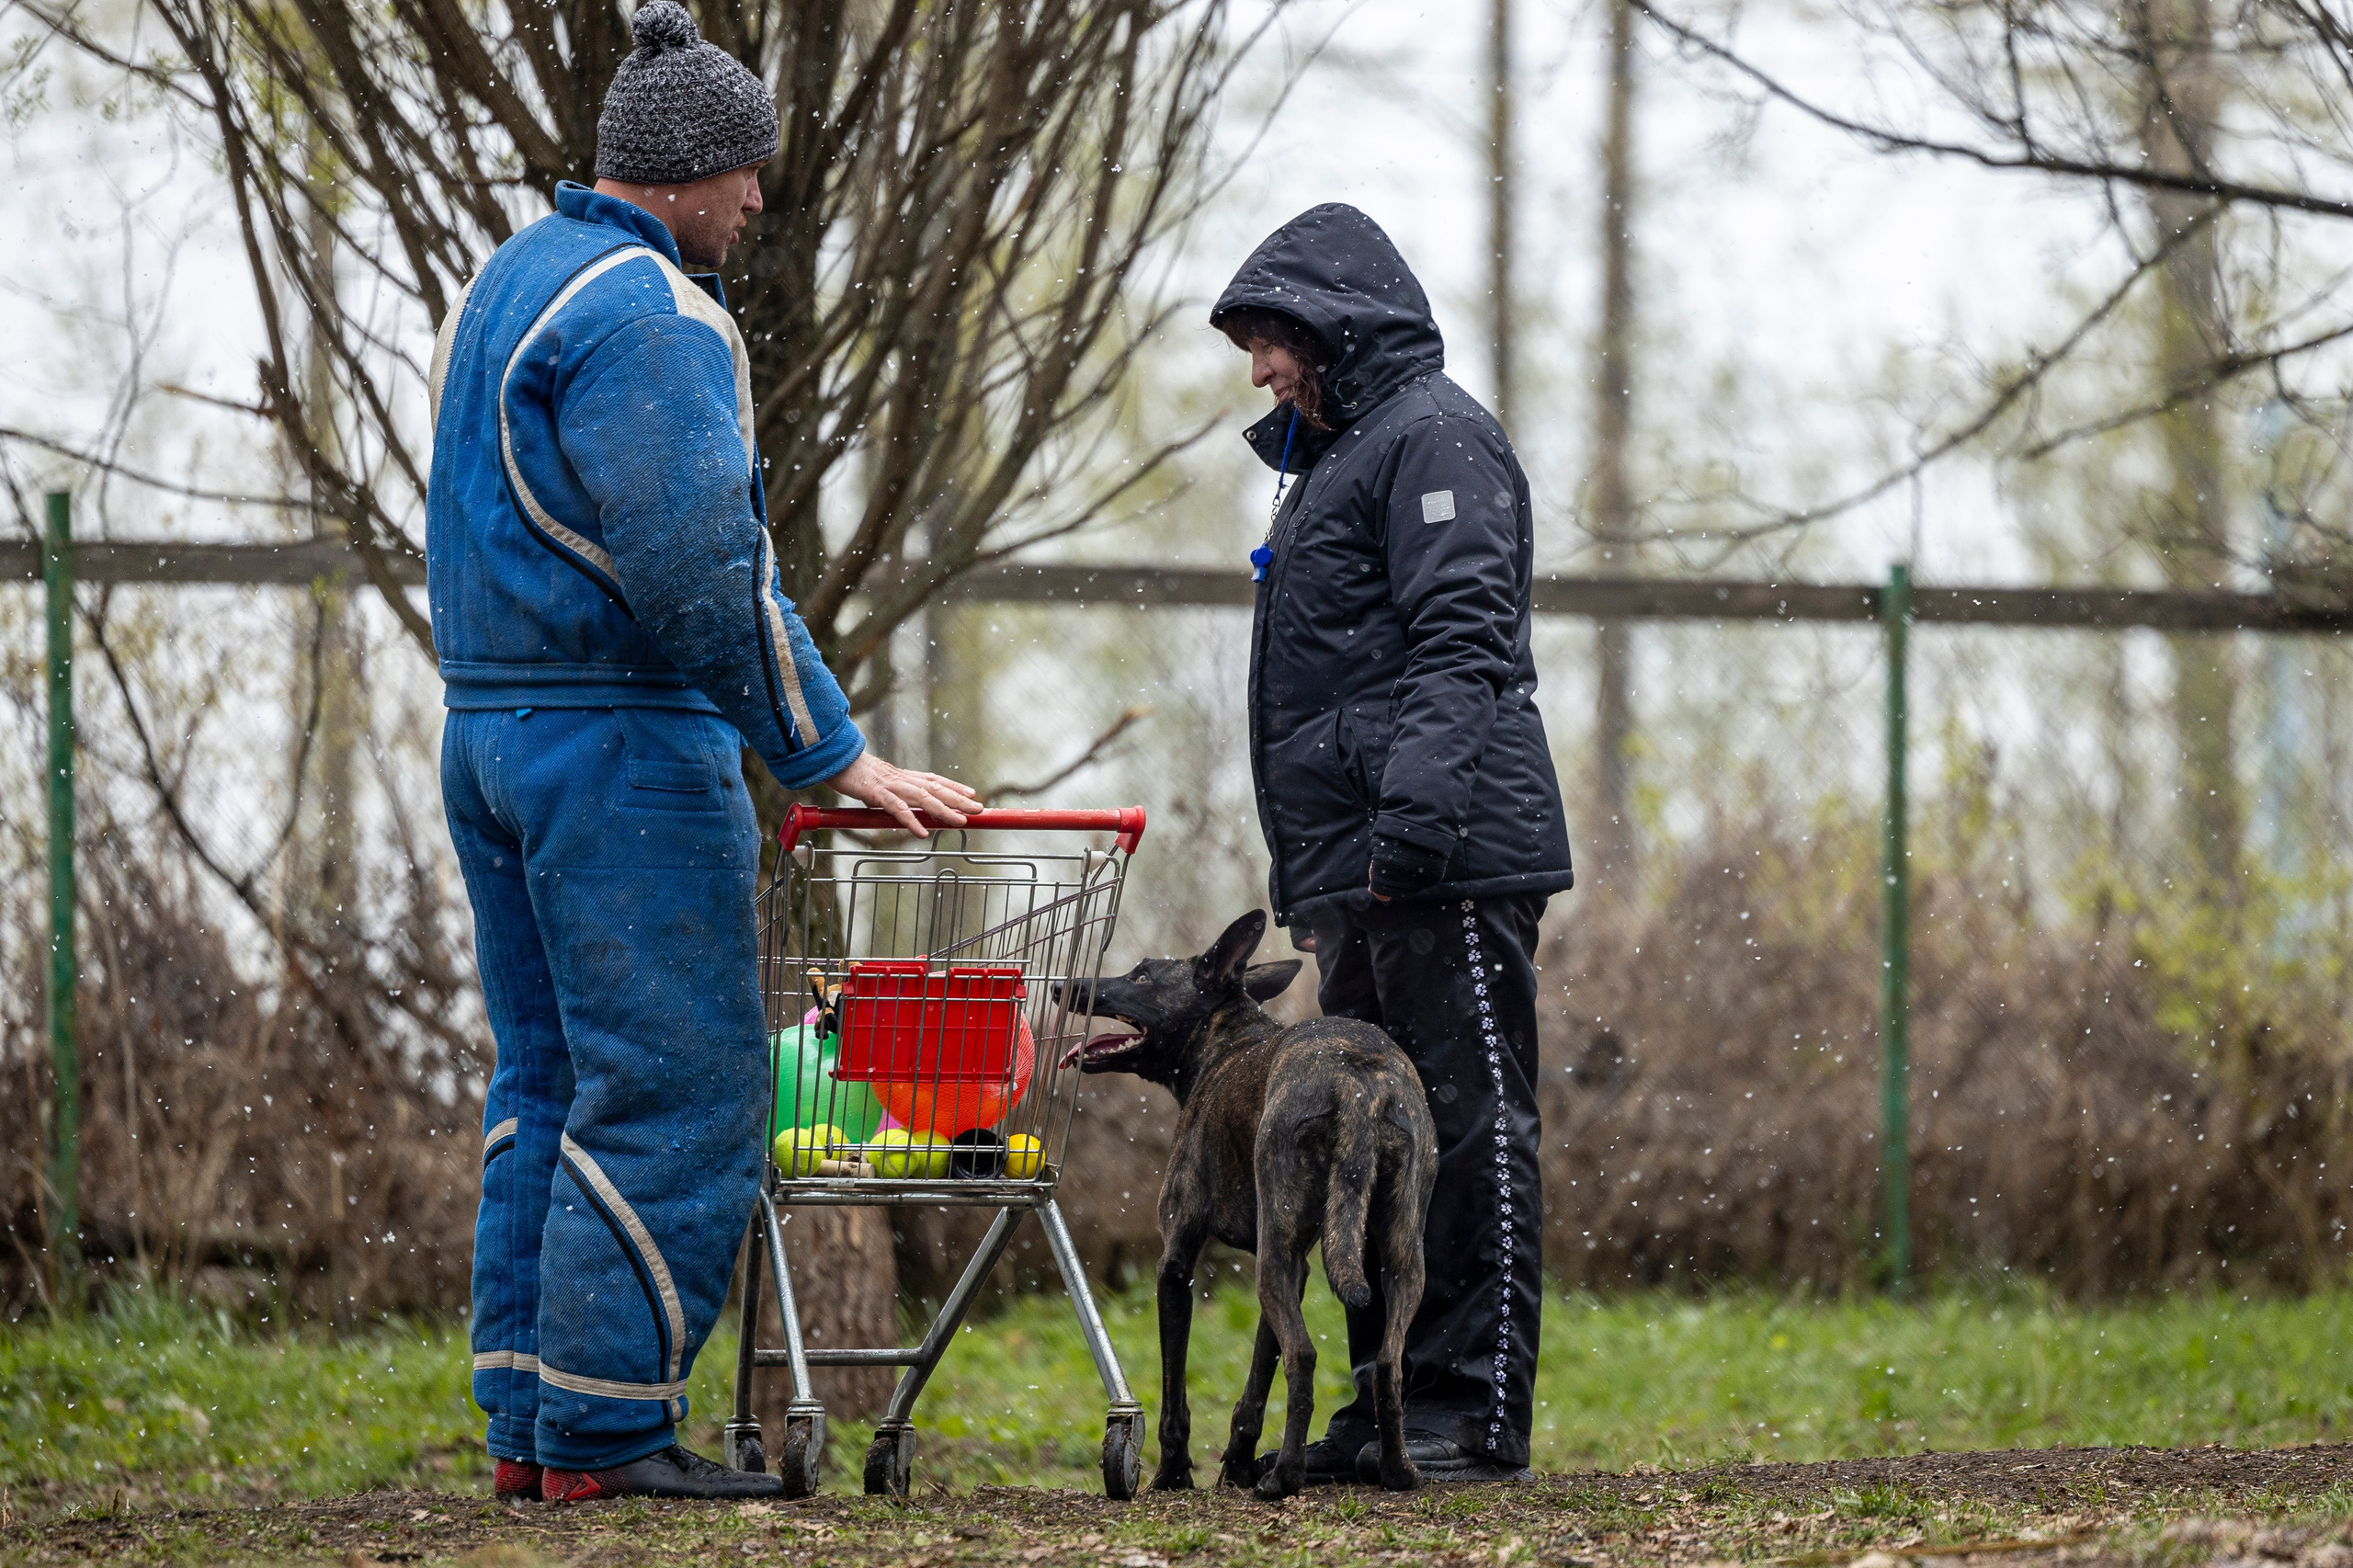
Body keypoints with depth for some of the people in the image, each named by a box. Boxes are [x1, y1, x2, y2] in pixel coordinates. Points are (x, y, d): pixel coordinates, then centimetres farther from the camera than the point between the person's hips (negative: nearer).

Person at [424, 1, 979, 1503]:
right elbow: (700, 569, -21)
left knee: (549, 1079, 12)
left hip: (489, 733, 10)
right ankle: (606, 1430, -8)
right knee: (678, 1091, -7)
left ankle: (528, 1422, 12)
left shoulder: (504, 284, 17)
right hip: (626, 747, -10)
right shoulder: (651, 317, -15)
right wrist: (832, 754, -17)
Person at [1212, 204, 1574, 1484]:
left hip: (1448, 854, -10)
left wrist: (1417, 804, -27)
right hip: (1352, 870, 10)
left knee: (1467, 1124, -8)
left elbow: (1460, 640, -17)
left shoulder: (1435, 437, -6)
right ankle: (1393, 1393, 14)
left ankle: (1477, 1409, -9)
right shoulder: (1330, 458, 25)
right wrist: (1313, 878, 24)